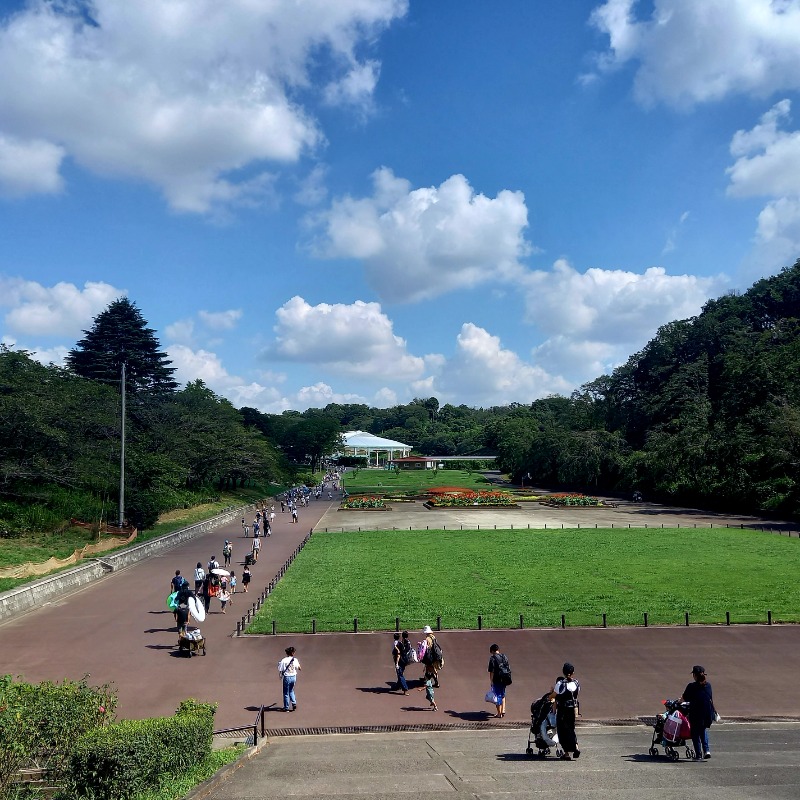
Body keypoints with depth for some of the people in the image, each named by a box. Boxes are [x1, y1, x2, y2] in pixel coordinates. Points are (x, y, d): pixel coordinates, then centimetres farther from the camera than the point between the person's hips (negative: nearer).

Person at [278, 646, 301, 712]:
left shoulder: (283, 660, -13)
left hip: (287, 677, -3)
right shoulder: (295, 660, -6)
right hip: (293, 677, 3)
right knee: (291, 691, 24)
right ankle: (294, 703, 10)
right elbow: (299, 668, 4)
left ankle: (286, 707, 15)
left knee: (286, 693, 9)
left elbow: (280, 670, -11)